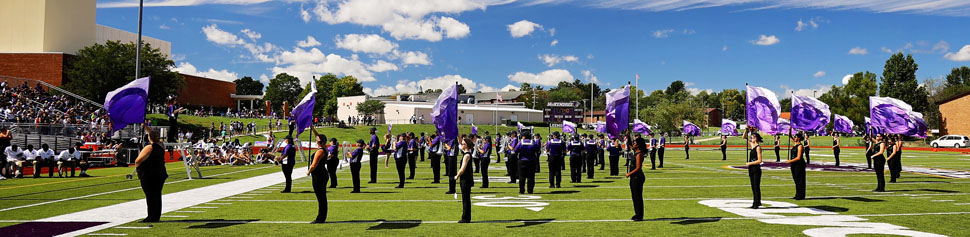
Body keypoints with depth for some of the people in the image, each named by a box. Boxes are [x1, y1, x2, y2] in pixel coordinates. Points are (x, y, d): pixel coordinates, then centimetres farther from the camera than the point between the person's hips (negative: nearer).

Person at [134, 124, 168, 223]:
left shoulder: (149, 148, -14)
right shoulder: (161, 146, 7)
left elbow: (138, 161, -18)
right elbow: (154, 136, 27)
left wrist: (136, 167, 3)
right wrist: (146, 128, 34)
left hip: (149, 176, -7)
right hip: (160, 174, 7)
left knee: (150, 196, -3)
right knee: (157, 195, 11)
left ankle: (151, 217, -1)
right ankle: (157, 216, 17)